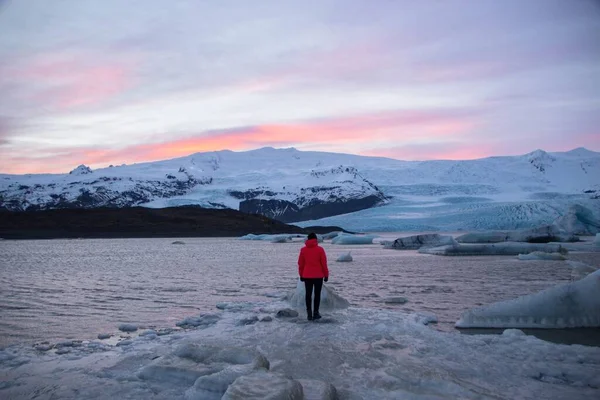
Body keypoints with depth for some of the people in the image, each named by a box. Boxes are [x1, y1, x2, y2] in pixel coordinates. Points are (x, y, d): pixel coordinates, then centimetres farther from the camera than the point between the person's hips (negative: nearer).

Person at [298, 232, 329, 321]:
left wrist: (301, 275, 14)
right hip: (318, 276, -2)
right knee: (317, 294, 6)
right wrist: (326, 274, 5)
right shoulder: (320, 249, -7)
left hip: (307, 276, 2)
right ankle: (315, 313, 6)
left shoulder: (303, 250, 0)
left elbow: (300, 264, 4)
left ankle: (309, 312, 4)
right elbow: (324, 263, -4)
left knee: (308, 294, 9)